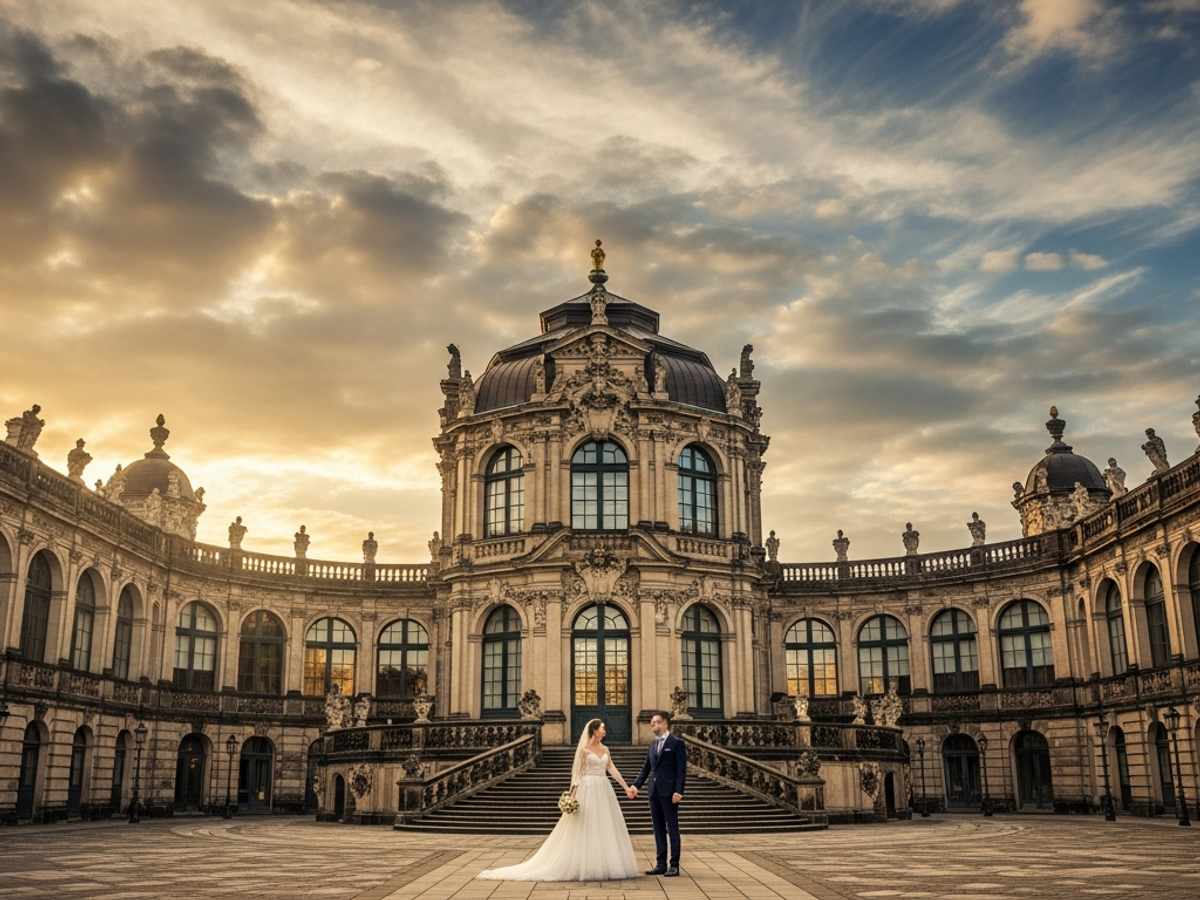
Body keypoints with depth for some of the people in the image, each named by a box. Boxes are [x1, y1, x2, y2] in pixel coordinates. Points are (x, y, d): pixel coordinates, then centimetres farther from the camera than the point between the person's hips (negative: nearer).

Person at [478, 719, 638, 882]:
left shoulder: (605, 749, 12)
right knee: (584, 828, -4)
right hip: (587, 790, -6)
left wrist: (626, 788, 9)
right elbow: (577, 772, -6)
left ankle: (603, 867, 11)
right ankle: (583, 867, 3)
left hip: (603, 791, 6)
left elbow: (612, 770, 12)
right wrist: (573, 793, -14)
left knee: (605, 828, 5)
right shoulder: (583, 749, -5)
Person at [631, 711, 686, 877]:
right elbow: (646, 768, 16)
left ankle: (674, 865, 5)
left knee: (672, 828, 0)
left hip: (669, 791, -6)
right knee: (658, 828, 9)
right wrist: (636, 785, 4)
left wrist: (678, 791, -17)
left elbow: (681, 769, -9)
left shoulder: (676, 743, -4)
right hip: (654, 791, 7)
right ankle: (661, 864, 14)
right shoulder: (653, 744, 15)